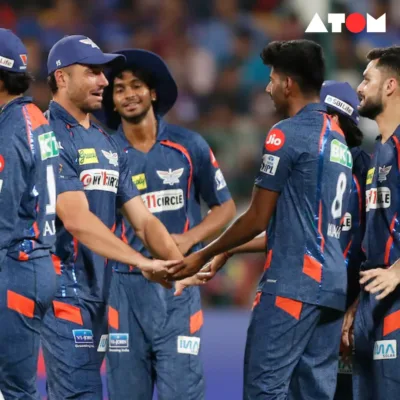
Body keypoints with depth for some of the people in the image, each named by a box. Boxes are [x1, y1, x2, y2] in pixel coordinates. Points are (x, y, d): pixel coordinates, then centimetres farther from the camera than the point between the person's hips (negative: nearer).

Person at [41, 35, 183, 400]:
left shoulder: (108, 145, 17)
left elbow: (143, 219, 14)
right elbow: (77, 220, -21)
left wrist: (180, 265, -4)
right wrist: (141, 261, -26)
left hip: (98, 294, 8)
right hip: (63, 292, -8)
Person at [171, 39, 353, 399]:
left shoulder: (286, 134, -8)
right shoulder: (339, 139, 17)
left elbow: (258, 219, -6)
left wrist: (203, 256, 7)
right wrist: (227, 254, 27)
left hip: (292, 282, -8)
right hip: (332, 283, 8)